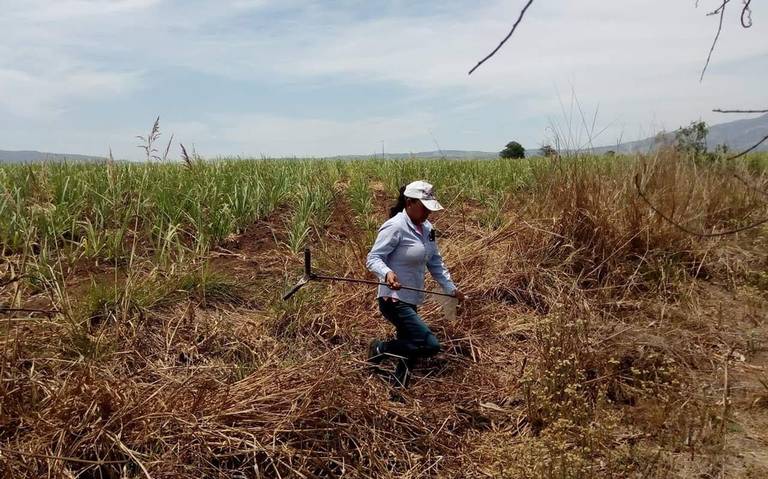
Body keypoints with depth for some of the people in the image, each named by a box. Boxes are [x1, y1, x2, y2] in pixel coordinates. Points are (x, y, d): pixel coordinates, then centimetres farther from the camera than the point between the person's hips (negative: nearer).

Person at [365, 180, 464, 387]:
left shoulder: (426, 228, 9)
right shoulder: (396, 227, -16)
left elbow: (435, 262, 17)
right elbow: (373, 258, -17)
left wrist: (451, 288, 8)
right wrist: (387, 273, -37)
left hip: (412, 302, 9)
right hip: (394, 300, -9)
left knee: (409, 349, 15)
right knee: (430, 345, -16)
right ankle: (380, 349, 3)